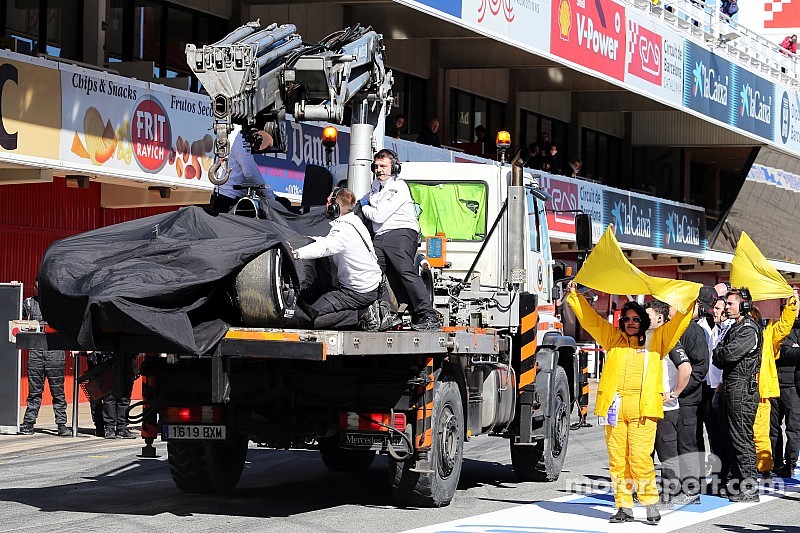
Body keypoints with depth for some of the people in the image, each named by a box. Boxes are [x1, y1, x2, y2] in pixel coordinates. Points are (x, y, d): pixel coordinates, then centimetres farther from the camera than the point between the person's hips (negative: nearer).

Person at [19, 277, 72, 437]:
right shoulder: (28, 303, 13)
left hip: (55, 350, -2)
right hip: (35, 350, 2)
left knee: (58, 390, -1)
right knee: (34, 389, 4)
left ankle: (61, 424, 1)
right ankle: (28, 423, 8)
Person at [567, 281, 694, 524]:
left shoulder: (655, 340, 13)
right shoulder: (612, 337, 18)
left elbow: (677, 324, 12)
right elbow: (589, 318, 21)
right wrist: (574, 295, 18)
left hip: (643, 408, -3)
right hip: (614, 406, 3)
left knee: (640, 458, -11)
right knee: (617, 459, 2)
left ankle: (650, 503, 1)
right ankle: (624, 507, 8)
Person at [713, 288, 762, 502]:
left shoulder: (749, 330, -12)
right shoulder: (734, 328, 19)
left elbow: (730, 354, -21)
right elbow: (719, 360, 18)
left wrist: (718, 353, -2)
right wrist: (721, 355, -2)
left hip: (742, 390, -10)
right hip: (731, 390, 10)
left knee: (742, 439, -8)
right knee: (732, 438, 13)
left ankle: (749, 489, -6)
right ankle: (736, 483, 19)